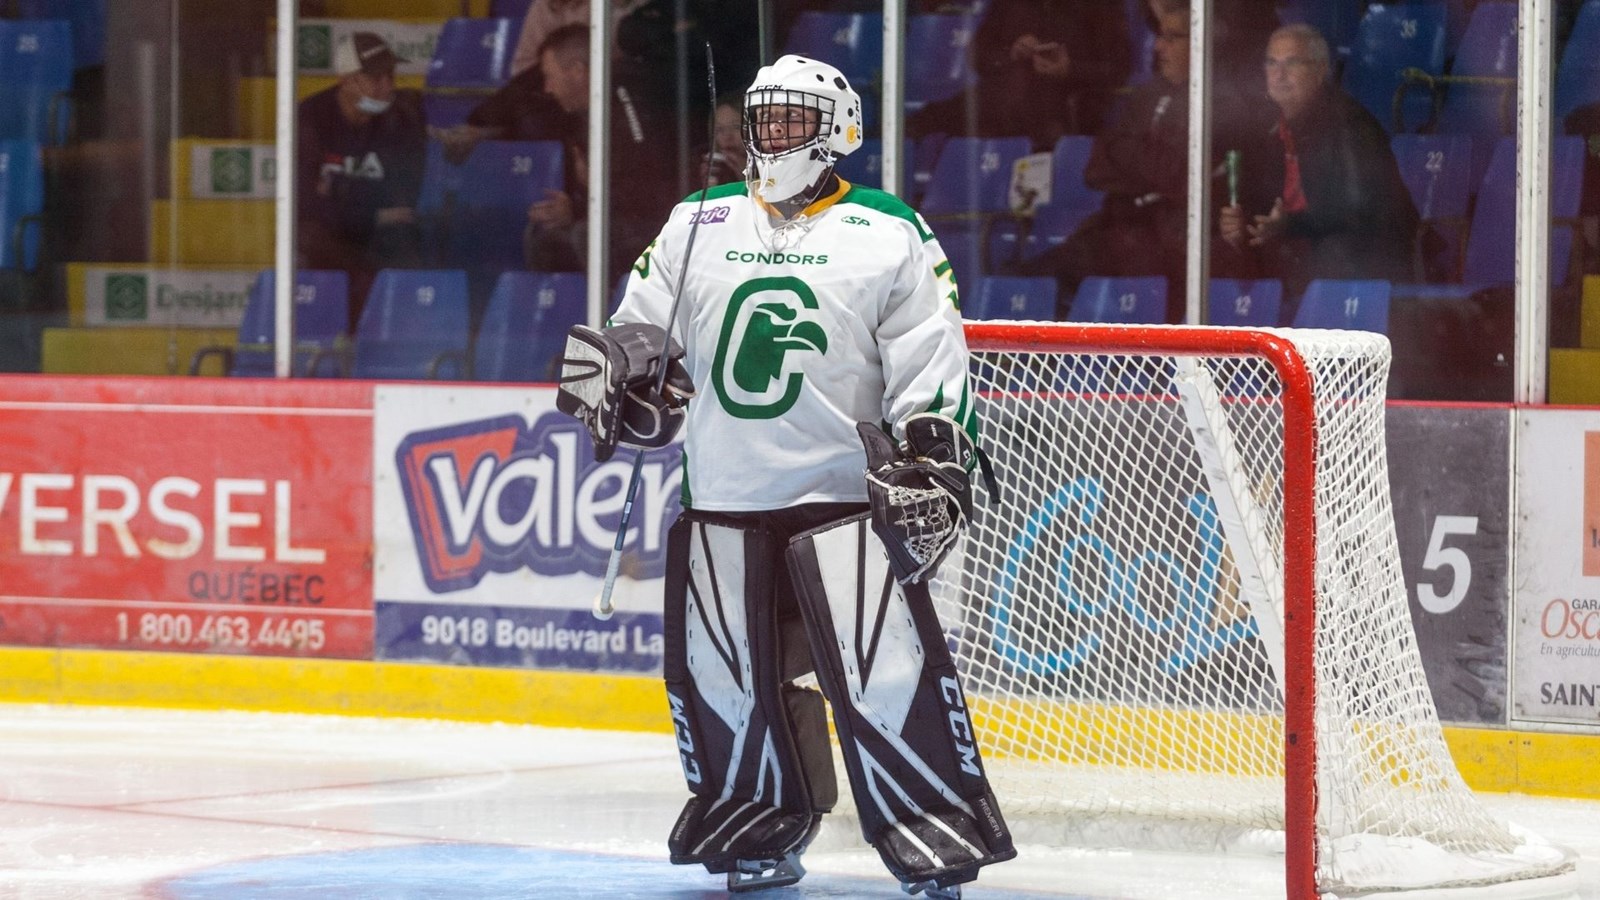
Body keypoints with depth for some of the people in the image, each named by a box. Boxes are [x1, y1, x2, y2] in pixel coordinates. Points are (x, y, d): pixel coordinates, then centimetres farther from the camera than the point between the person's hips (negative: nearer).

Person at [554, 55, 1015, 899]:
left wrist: (933, 463, -9)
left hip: (844, 489, -4)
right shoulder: (696, 225, 12)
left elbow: (932, 364, -1)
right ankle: (763, 828, 20)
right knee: (723, 671, 4)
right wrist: (610, 366, -3)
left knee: (886, 664, -13)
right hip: (723, 492, 4)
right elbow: (645, 325, 17)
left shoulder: (890, 235, 1)